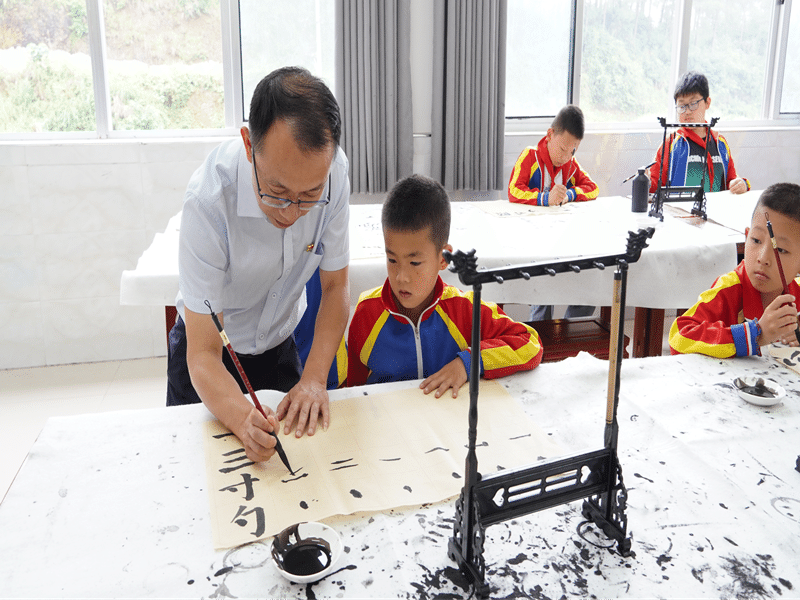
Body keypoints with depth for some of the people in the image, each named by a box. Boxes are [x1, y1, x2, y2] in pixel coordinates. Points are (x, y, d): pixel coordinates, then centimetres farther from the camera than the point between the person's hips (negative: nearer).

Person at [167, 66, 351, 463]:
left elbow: (335, 286, -13)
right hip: (210, 346, -2)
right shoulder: (208, 200, -37)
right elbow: (203, 356, -33)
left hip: (280, 343, 2)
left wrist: (314, 379, -26)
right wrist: (244, 420, -53)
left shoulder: (331, 173, -26)